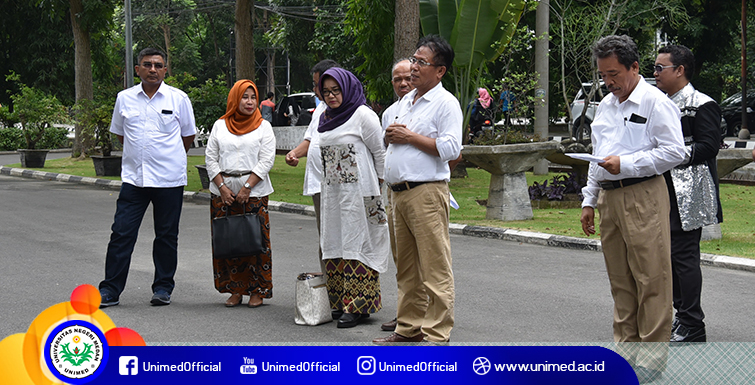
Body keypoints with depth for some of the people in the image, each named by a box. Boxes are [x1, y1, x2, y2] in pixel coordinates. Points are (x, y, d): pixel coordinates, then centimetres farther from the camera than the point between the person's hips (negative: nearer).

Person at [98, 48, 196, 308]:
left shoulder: (178, 99, 0)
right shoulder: (125, 98, 5)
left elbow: (188, 135, 12)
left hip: (169, 179, -1)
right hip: (133, 177, 1)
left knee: (166, 236, 6)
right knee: (122, 234, -3)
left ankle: (163, 288, 17)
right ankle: (110, 290, 2)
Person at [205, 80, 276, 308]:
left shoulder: (263, 126, 4)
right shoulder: (220, 126, 11)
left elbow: (266, 160, -3)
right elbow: (210, 158, 8)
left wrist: (247, 188, -11)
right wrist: (222, 187, -5)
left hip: (254, 192, -2)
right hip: (223, 192, 2)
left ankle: (257, 291, 4)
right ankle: (235, 291, 10)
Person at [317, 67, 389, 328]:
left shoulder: (363, 115, -8)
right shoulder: (326, 119, 15)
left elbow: (381, 152, -6)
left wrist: (378, 186, -6)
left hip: (358, 191, -7)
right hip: (331, 191, 7)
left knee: (357, 243, -5)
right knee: (335, 244, 6)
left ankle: (359, 306, -3)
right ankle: (339, 303, 12)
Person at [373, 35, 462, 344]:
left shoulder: (446, 103, -6)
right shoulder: (406, 101, 20)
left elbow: (451, 148, -17)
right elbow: (393, 137, 30)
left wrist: (410, 137, -11)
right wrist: (390, 135, 6)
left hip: (427, 193, -9)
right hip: (399, 192, 9)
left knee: (435, 269, -7)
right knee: (406, 266, 13)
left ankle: (438, 335, -6)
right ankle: (409, 327, 22)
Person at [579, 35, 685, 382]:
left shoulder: (656, 103, -6)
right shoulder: (605, 106, 19)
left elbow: (674, 152, -13)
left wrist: (625, 164, -16)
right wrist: (589, 201, 21)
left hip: (643, 196, -8)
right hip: (609, 197, 8)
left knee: (651, 277, -6)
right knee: (620, 279, 11)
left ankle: (652, 352, -1)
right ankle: (626, 346, 18)